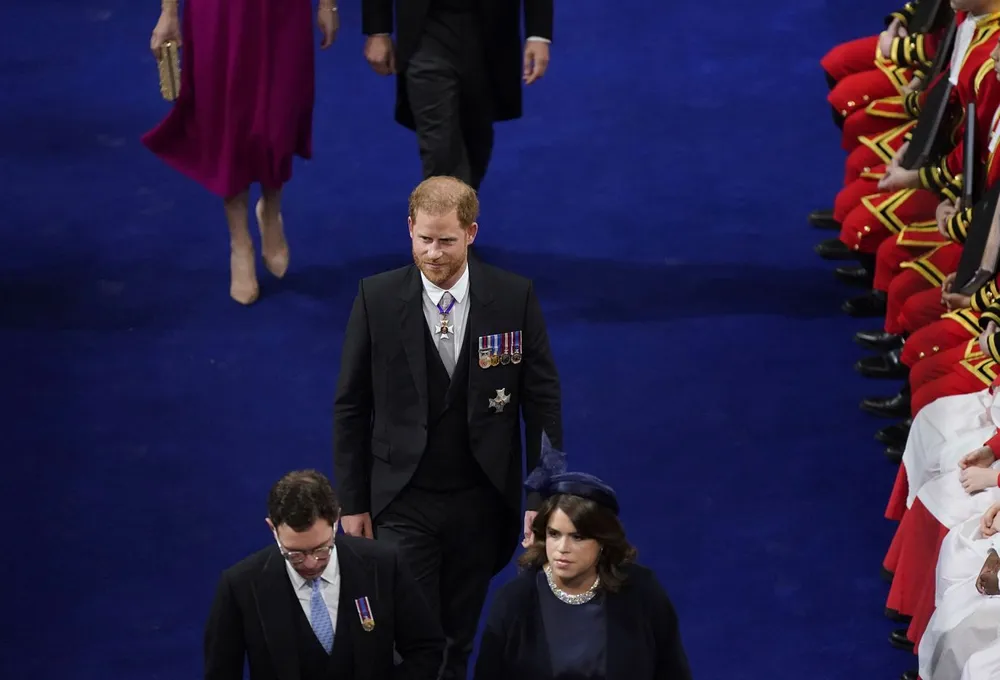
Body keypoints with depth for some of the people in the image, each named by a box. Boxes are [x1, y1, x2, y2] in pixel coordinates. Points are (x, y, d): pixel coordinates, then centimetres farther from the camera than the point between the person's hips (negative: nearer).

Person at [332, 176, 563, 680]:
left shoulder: (515, 298, -7)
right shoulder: (376, 298, -8)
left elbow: (542, 401, -1)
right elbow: (351, 406, -1)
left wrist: (544, 497, -3)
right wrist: (352, 502, 0)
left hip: (482, 501, 1)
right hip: (403, 501, -1)